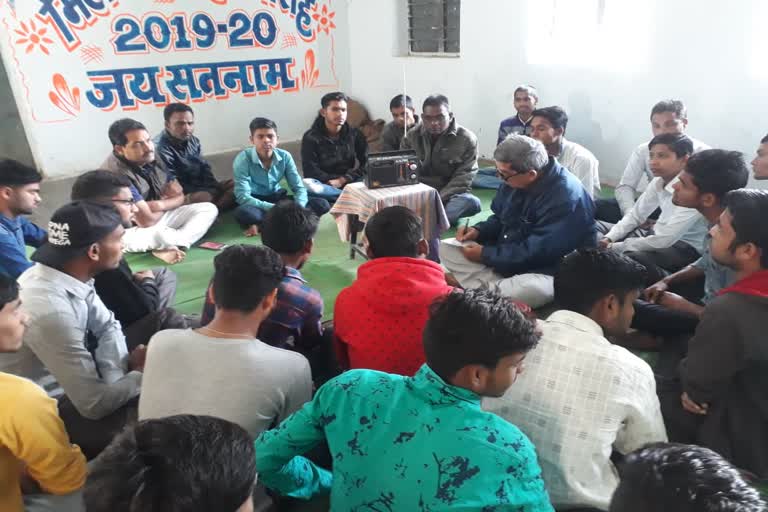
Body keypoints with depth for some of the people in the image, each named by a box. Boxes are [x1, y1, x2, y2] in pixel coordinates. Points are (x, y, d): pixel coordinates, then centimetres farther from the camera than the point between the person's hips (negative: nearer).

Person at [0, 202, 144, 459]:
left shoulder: (69, 275, -10)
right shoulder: (51, 310, -34)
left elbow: (107, 326, 2)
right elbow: (95, 405, -30)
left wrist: (114, 380, -14)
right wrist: (141, 373, -14)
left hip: (66, 385, 8)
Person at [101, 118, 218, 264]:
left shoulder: (153, 158, -3)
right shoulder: (116, 174, -27)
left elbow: (180, 197, 2)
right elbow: (147, 221, -28)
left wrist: (160, 205, -19)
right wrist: (167, 201, -8)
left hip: (159, 217, 8)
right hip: (133, 229, -8)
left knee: (209, 209, -6)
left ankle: (170, 247, -26)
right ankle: (181, 241, -8)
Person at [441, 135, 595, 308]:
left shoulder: (566, 198, -27)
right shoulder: (516, 180, -3)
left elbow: (536, 252, -28)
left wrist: (485, 255, -21)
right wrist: (479, 231, -7)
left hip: (545, 272, -8)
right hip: (508, 257, 8)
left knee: (530, 290, -43)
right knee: (446, 248, -4)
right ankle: (495, 289, -23)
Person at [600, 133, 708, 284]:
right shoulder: (658, 181, -3)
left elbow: (663, 240, -30)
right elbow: (635, 215, 5)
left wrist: (615, 247, -26)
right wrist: (609, 239, -11)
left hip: (685, 247, -8)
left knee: (632, 258, -39)